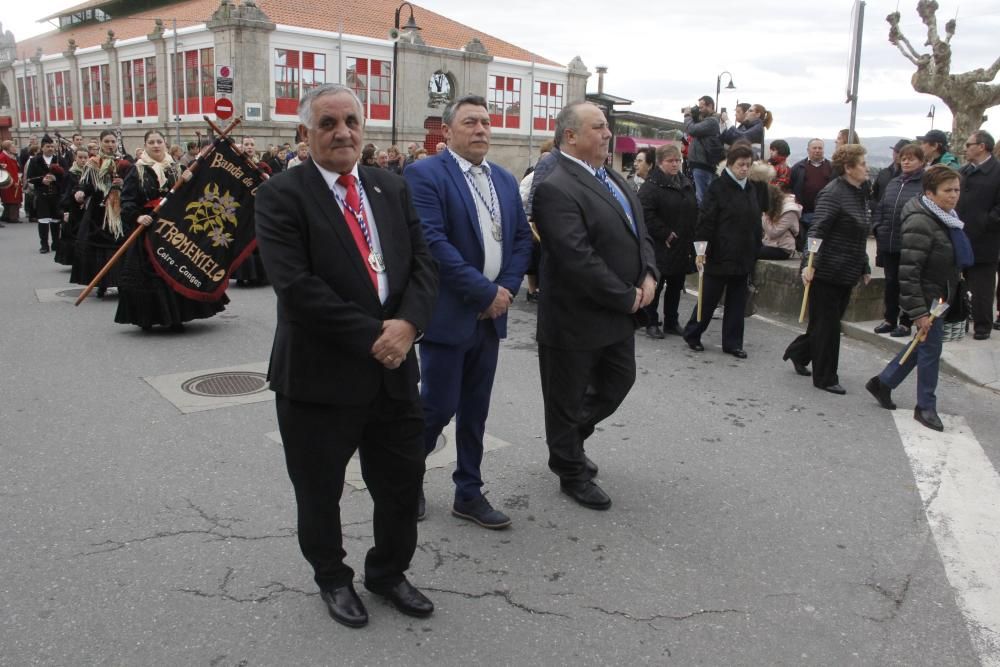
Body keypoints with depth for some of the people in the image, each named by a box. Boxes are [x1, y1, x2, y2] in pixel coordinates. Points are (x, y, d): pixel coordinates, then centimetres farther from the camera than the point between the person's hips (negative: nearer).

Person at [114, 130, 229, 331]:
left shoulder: (176, 168, 12)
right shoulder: (137, 171, 1)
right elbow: (127, 200, -7)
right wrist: (137, 217, -22)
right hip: (147, 229, -3)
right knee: (149, 273, -2)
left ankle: (175, 317, 10)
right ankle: (146, 318, 8)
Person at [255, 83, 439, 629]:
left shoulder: (393, 189, 8)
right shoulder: (281, 196, -10)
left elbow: (423, 262, 3)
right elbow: (295, 285, -20)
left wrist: (407, 323, -16)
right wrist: (370, 336, -20)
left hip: (393, 368, 5)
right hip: (319, 374, -4)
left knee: (403, 482, 15)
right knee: (320, 492, 15)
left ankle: (388, 571, 41)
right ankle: (332, 577, 41)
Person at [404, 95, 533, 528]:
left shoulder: (505, 180, 13)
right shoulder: (424, 174, -9)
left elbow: (522, 238, 12)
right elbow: (433, 242, -19)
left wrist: (507, 289, -5)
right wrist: (486, 293, -18)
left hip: (491, 314, 6)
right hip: (447, 314, -6)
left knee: (475, 409, 12)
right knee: (438, 406, 0)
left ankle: (469, 493, 24)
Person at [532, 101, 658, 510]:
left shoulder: (613, 178, 9)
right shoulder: (555, 188, -21)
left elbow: (640, 233, 14)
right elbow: (579, 260, -27)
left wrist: (649, 276, -4)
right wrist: (627, 297, -18)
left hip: (620, 314, 9)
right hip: (577, 319, -9)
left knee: (619, 382, 21)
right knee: (569, 399, 10)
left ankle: (569, 441, 44)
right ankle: (572, 473, 31)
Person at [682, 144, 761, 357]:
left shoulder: (752, 189, 12)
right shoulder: (718, 187, -9)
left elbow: (756, 222, 18)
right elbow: (705, 220, -13)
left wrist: (755, 250, 15)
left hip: (744, 257, 6)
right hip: (719, 256, -6)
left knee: (737, 302, 10)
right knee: (709, 299, 4)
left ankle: (732, 343, 18)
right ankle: (691, 334, 22)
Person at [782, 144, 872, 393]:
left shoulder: (860, 194, 14)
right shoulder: (833, 194, -15)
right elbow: (817, 230, -24)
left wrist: (864, 268, 24)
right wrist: (810, 263, -34)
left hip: (846, 273, 9)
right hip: (826, 272, -9)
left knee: (830, 322, 15)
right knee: (827, 324, -1)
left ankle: (798, 352, 35)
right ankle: (825, 378, 8)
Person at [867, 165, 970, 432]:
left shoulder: (947, 219, 8)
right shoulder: (920, 223, -23)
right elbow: (908, 272, -26)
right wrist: (918, 312, -25)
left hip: (941, 296, 9)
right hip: (927, 298, -9)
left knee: (924, 345, 17)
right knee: (930, 348, 0)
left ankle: (882, 383, 32)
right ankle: (925, 407, 16)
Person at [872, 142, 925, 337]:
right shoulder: (893, 183, 13)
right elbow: (880, 208, 18)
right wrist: (877, 227, 6)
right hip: (888, 243, 6)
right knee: (891, 283, 15)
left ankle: (905, 323, 14)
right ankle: (890, 319, 26)